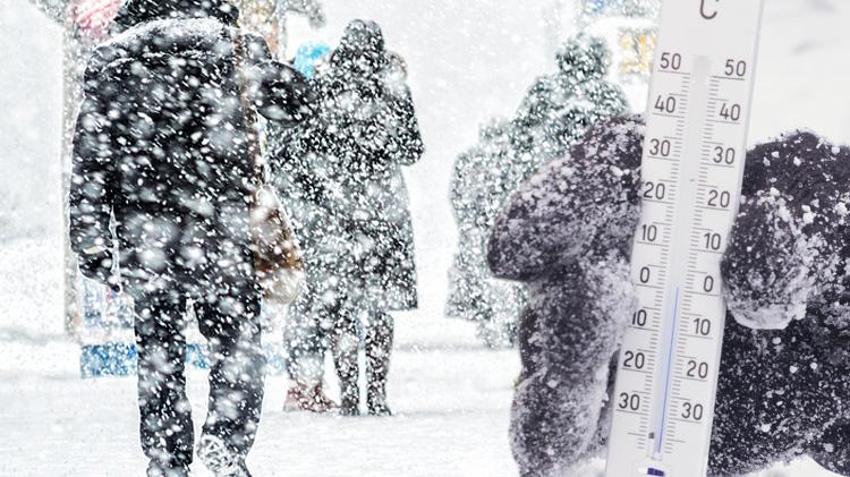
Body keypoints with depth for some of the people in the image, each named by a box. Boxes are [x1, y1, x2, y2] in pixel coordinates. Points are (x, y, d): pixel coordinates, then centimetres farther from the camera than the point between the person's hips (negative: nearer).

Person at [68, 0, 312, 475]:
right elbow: (297, 102, 12)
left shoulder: (112, 57, 9)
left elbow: (90, 155, 6)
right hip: (218, 229, -2)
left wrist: (90, 241, 8)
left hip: (142, 235, 3)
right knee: (239, 342, 8)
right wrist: (264, 61, 30)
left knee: (158, 349, 12)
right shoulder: (230, 45, 2)